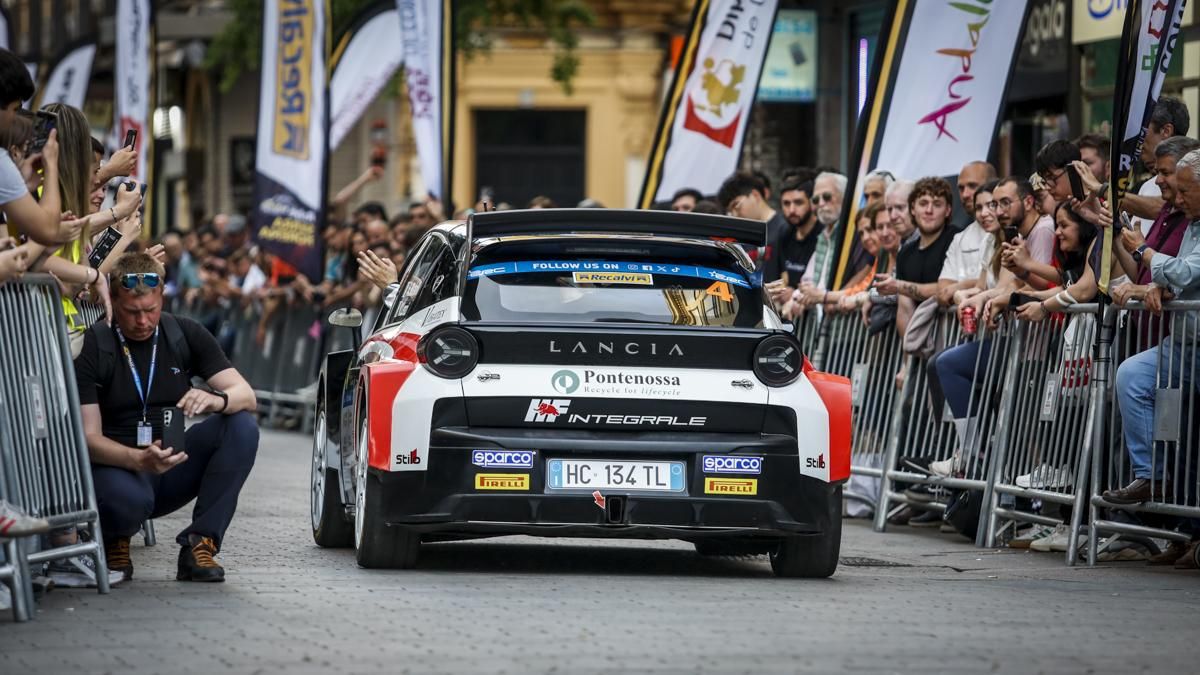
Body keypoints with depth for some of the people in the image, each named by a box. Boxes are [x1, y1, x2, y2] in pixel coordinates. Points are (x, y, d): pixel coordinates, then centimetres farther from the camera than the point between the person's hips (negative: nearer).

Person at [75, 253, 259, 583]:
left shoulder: (186, 335, 2)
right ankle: (114, 539, 0)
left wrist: (217, 400, -31)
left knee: (242, 425, -21)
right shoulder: (91, 347, -8)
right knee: (128, 499, -40)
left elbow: (246, 397, -5)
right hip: (117, 467, -4)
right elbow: (89, 438, -14)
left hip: (173, 467, 4)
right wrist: (140, 459, -34)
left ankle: (200, 544, -20)